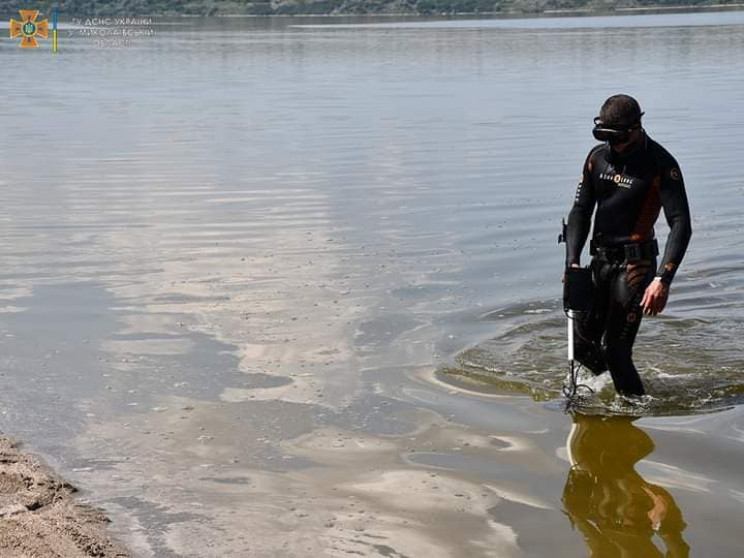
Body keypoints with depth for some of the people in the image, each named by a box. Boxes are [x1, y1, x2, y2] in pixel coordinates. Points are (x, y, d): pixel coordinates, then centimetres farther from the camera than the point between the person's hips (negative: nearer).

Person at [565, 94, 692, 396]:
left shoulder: (661, 165, -13)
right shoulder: (598, 157, 5)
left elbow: (680, 224, -17)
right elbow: (581, 210, 8)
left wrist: (663, 280, -27)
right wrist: (572, 262, -5)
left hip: (635, 263, -6)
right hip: (601, 260, 6)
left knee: (615, 348, -9)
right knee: (583, 343, 9)